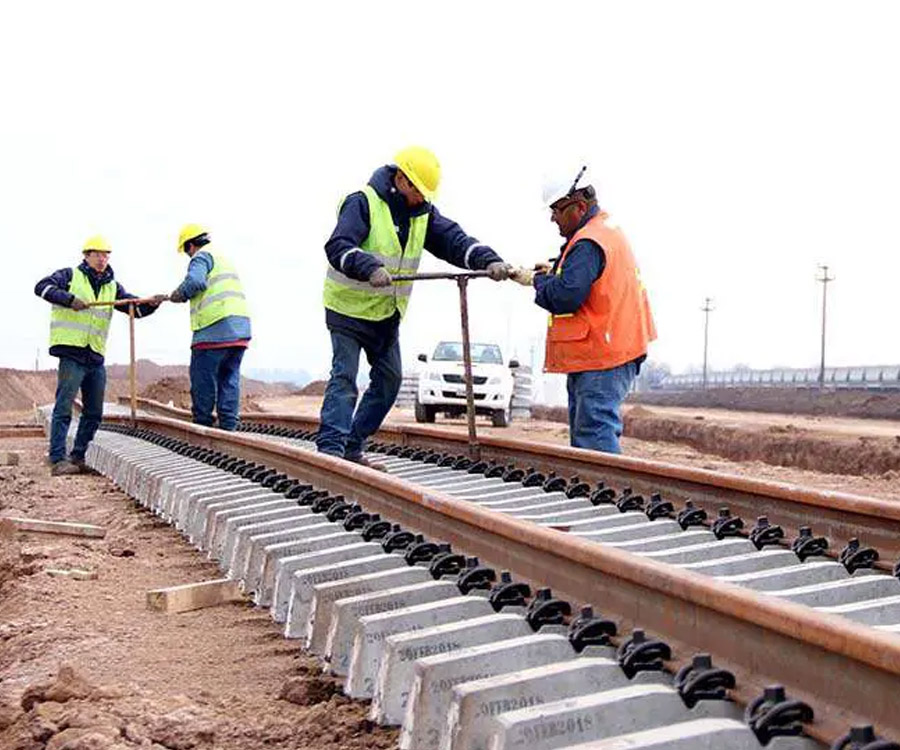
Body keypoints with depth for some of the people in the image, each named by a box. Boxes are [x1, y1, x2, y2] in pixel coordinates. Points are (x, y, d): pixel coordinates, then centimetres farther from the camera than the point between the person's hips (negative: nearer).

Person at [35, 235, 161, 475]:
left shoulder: (112, 287, 16)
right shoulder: (70, 276, 3)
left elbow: (136, 307, 9)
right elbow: (42, 287, -10)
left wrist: (152, 304, -12)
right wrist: (70, 299, -22)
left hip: (96, 357, 6)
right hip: (71, 353, -6)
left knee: (94, 412, 10)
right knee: (64, 408, -9)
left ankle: (77, 457, 21)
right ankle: (57, 460, -8)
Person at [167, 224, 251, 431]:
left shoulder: (202, 257, -1)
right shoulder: (224, 258, 27)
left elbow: (195, 281, -20)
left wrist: (178, 295, -3)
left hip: (215, 328, -8)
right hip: (240, 328, 8)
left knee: (203, 377, 0)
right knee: (229, 376, 8)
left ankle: (202, 425, 3)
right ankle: (228, 425, 4)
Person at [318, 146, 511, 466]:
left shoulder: (423, 213, 3)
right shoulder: (362, 203, -17)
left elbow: (454, 239, -9)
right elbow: (338, 246, -30)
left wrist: (489, 260, -27)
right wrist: (370, 269, -47)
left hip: (388, 313, 7)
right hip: (348, 308, -7)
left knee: (389, 378, 9)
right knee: (344, 376, -12)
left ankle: (353, 447, 17)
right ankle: (329, 446, -12)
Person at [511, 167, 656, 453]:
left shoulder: (588, 243, -16)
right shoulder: (609, 231, 17)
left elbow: (564, 297, -23)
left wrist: (537, 280, -5)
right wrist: (554, 270, 9)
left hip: (601, 360, -11)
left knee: (595, 434, -14)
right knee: (583, 432, 13)